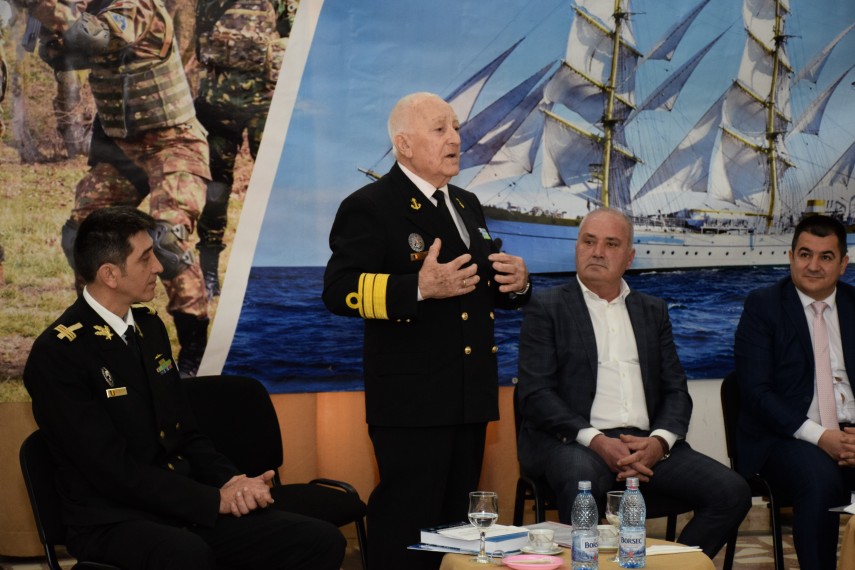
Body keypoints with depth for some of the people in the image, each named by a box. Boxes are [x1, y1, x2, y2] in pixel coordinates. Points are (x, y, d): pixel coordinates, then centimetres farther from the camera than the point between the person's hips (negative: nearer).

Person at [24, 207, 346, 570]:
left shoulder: (149, 325, 12)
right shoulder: (55, 355, -12)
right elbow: (116, 471, -16)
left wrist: (232, 482, -3)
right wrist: (214, 500, -15)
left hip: (186, 509, 8)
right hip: (114, 522, -8)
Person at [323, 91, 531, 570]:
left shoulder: (467, 205, 18)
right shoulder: (369, 208, -7)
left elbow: (484, 287, 28)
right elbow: (340, 291, -19)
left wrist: (516, 283, 4)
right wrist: (420, 288, -30)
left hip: (470, 399, 8)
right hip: (412, 401, -8)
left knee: (457, 523, 14)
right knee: (408, 530, -7)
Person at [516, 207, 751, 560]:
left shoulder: (653, 311, 21)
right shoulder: (547, 309, 6)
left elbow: (676, 389, 14)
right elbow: (535, 394, -4)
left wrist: (659, 441, -8)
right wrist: (596, 440, -18)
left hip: (647, 442, 5)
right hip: (572, 441, -4)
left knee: (732, 492, -17)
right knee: (583, 478, -39)